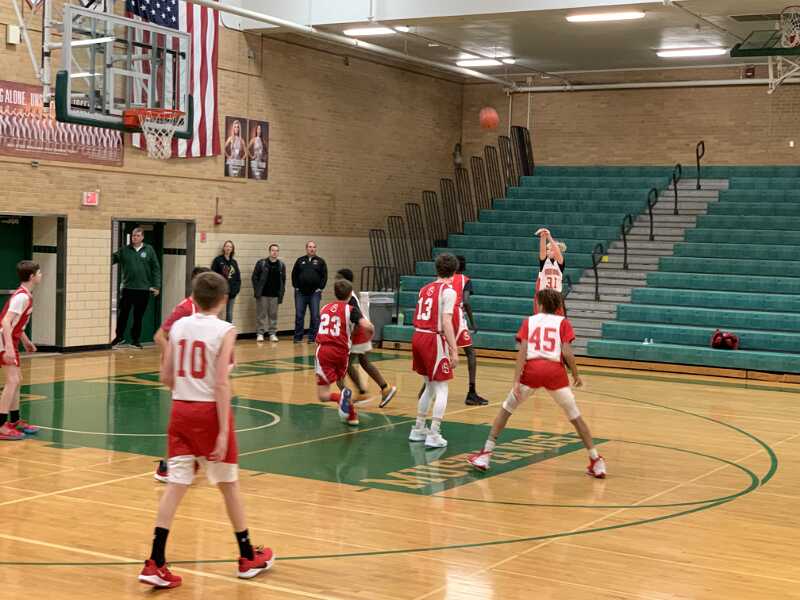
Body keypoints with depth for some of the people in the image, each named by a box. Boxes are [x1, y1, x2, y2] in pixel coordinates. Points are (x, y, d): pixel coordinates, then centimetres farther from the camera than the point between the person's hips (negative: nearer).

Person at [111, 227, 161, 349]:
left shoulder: (149, 250, 3)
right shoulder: (124, 250, 4)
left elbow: (156, 268, 2)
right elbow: (113, 258, -5)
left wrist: (156, 285, -3)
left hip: (143, 289, 0)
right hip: (127, 287, 0)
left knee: (138, 316, 8)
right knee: (122, 313, 3)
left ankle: (135, 339, 19)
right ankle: (119, 336, 20)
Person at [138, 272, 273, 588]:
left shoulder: (178, 326, 4)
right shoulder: (224, 330, -11)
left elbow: (166, 377, 7)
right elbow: (221, 384, -17)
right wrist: (223, 432, -16)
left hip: (180, 409, 4)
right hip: (210, 411, -4)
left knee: (176, 485, 4)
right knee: (229, 485, 11)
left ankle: (155, 564, -2)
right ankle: (249, 557, 25)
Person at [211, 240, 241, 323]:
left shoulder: (234, 262, 13)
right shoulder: (218, 260, -2)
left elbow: (238, 276, 15)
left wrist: (237, 287, 1)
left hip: (232, 291, 5)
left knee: (230, 313, 10)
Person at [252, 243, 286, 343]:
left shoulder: (281, 265, 6)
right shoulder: (261, 263, -2)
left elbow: (283, 280, 9)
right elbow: (254, 277, -1)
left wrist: (281, 293, 3)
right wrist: (257, 291, -8)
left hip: (275, 295, 2)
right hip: (262, 294, -2)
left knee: (273, 315, 6)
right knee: (261, 315, 2)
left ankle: (272, 333, 14)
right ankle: (260, 333, 8)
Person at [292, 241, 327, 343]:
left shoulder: (320, 261, 6)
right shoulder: (300, 261, 10)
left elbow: (324, 276, 4)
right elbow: (294, 275, 11)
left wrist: (320, 288, -4)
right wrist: (296, 287, 2)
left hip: (315, 293, -1)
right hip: (300, 293, 1)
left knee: (315, 316, -1)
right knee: (299, 315, 3)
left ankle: (312, 337, 6)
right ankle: (298, 337, 10)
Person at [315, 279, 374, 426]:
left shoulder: (325, 308, 18)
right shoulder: (351, 310, 3)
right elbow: (367, 327, -14)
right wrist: (372, 331, 10)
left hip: (324, 351, 1)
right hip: (341, 351, -1)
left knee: (323, 395, 0)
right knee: (340, 382, 29)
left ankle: (341, 396, -29)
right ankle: (352, 415, 24)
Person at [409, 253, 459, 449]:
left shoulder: (425, 289, 13)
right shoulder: (448, 291, -8)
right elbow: (446, 322, -17)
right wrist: (454, 351, -18)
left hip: (418, 337, 7)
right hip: (434, 339, -7)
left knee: (430, 386, 21)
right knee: (441, 389, 0)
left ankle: (418, 429, 26)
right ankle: (433, 435, -6)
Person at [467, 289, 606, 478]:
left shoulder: (529, 321, 16)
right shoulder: (562, 322, 15)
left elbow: (522, 351, 2)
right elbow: (567, 352, 1)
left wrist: (516, 381, -3)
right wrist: (576, 375, 16)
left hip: (531, 369, 0)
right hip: (555, 370, 0)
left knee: (506, 409, 18)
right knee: (575, 416, 14)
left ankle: (485, 454, 14)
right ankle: (596, 461, 13)